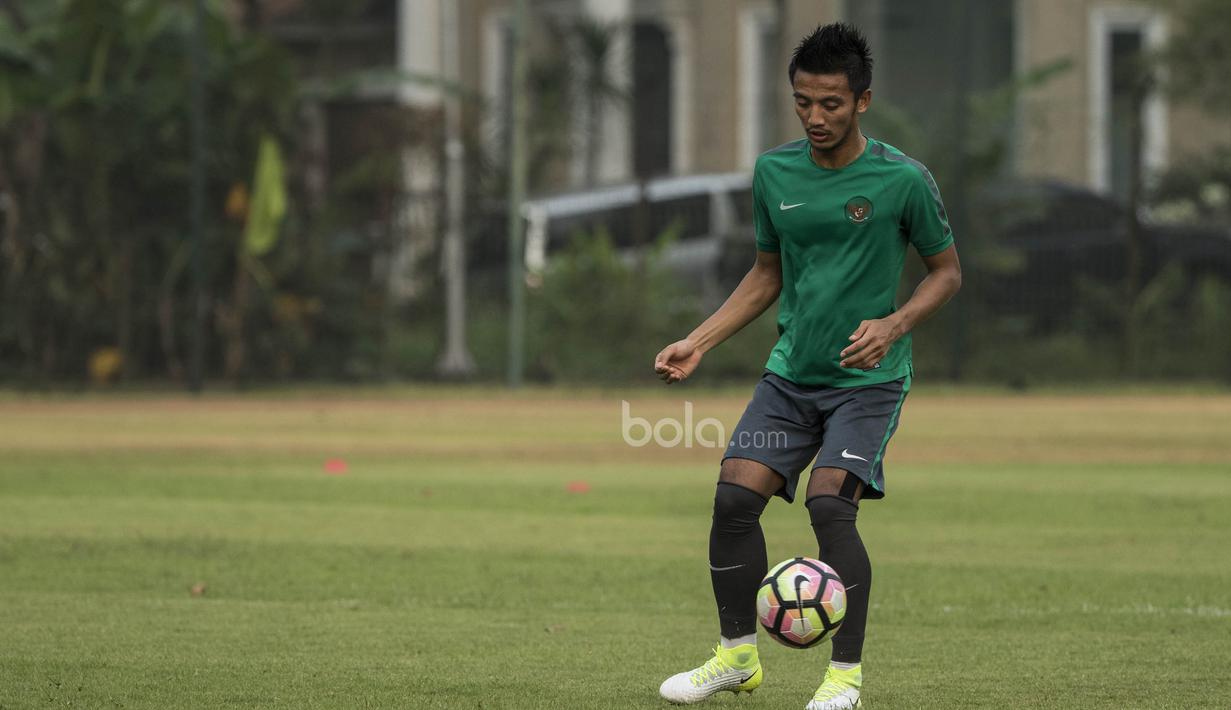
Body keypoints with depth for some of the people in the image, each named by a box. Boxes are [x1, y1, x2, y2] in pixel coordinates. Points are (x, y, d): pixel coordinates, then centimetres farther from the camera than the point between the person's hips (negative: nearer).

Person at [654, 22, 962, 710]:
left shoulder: (903, 178, -10)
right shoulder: (775, 173, 3)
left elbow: (947, 271, 0)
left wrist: (893, 324, -17)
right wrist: (698, 342, 8)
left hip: (869, 377, -4)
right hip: (792, 371, 5)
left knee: (830, 503, -19)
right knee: (735, 495, -8)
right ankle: (738, 655, 9)